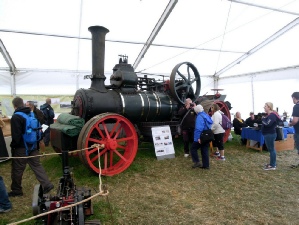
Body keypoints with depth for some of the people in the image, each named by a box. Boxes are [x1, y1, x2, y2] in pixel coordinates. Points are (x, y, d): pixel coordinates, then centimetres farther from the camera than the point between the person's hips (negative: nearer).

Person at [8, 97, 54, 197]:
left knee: (17, 170, 9)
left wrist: (13, 146, -4)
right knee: (37, 166, 12)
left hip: (21, 148, -7)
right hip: (33, 146, 7)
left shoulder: (16, 117, -15)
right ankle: (47, 185, 7)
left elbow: (16, 135, -18)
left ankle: (16, 190, 23)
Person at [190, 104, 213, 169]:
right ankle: (206, 165, 18)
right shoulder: (207, 116, 11)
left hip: (200, 137, -8)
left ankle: (197, 162, 2)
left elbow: (199, 128, -26)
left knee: (193, 148, 7)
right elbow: (210, 126, 18)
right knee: (205, 151, 13)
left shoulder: (199, 117, -18)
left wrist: (198, 137, -26)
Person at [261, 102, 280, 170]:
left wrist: (263, 119, -14)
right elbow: (265, 123, 16)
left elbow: (267, 124, -30)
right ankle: (272, 163, 24)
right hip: (268, 134, 11)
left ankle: (272, 166, -1)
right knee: (271, 149, 15)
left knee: (271, 149, -6)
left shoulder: (272, 115, -17)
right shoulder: (268, 114, 15)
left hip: (270, 134, -11)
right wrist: (263, 119, 1)